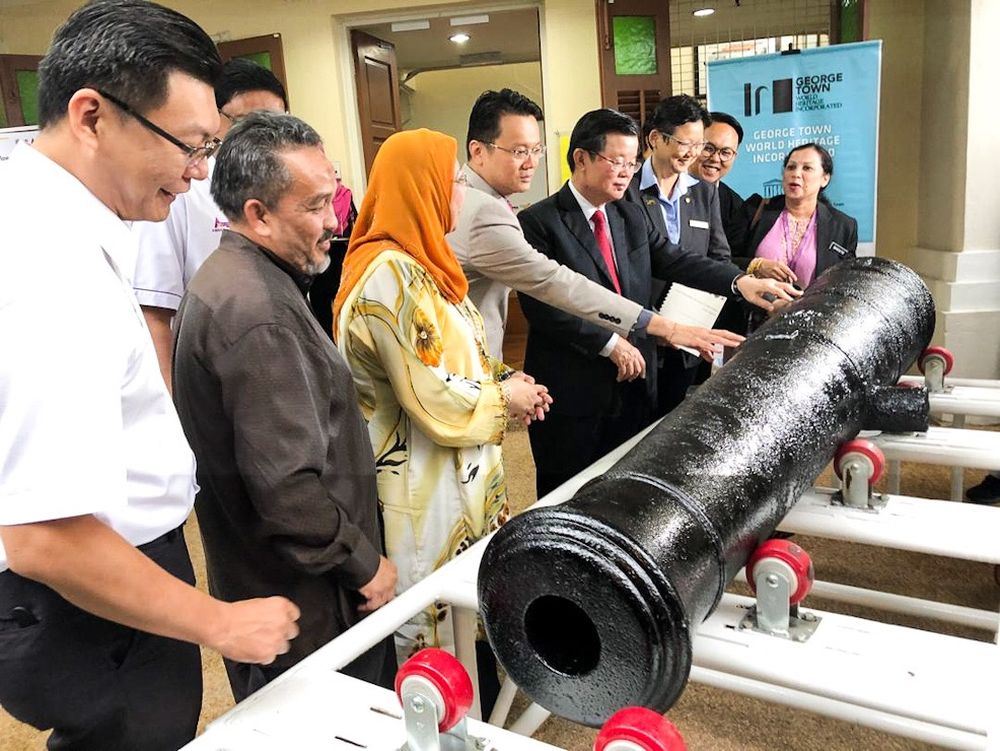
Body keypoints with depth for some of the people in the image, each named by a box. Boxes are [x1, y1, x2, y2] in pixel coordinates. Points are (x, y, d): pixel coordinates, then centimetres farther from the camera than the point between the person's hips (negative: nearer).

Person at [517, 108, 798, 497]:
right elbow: (543, 306, -18)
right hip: (571, 393, -6)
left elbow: (674, 260, 3)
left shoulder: (632, 215, 13)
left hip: (631, 382, 6)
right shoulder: (538, 222, -10)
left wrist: (739, 281, -13)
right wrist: (609, 343, -20)